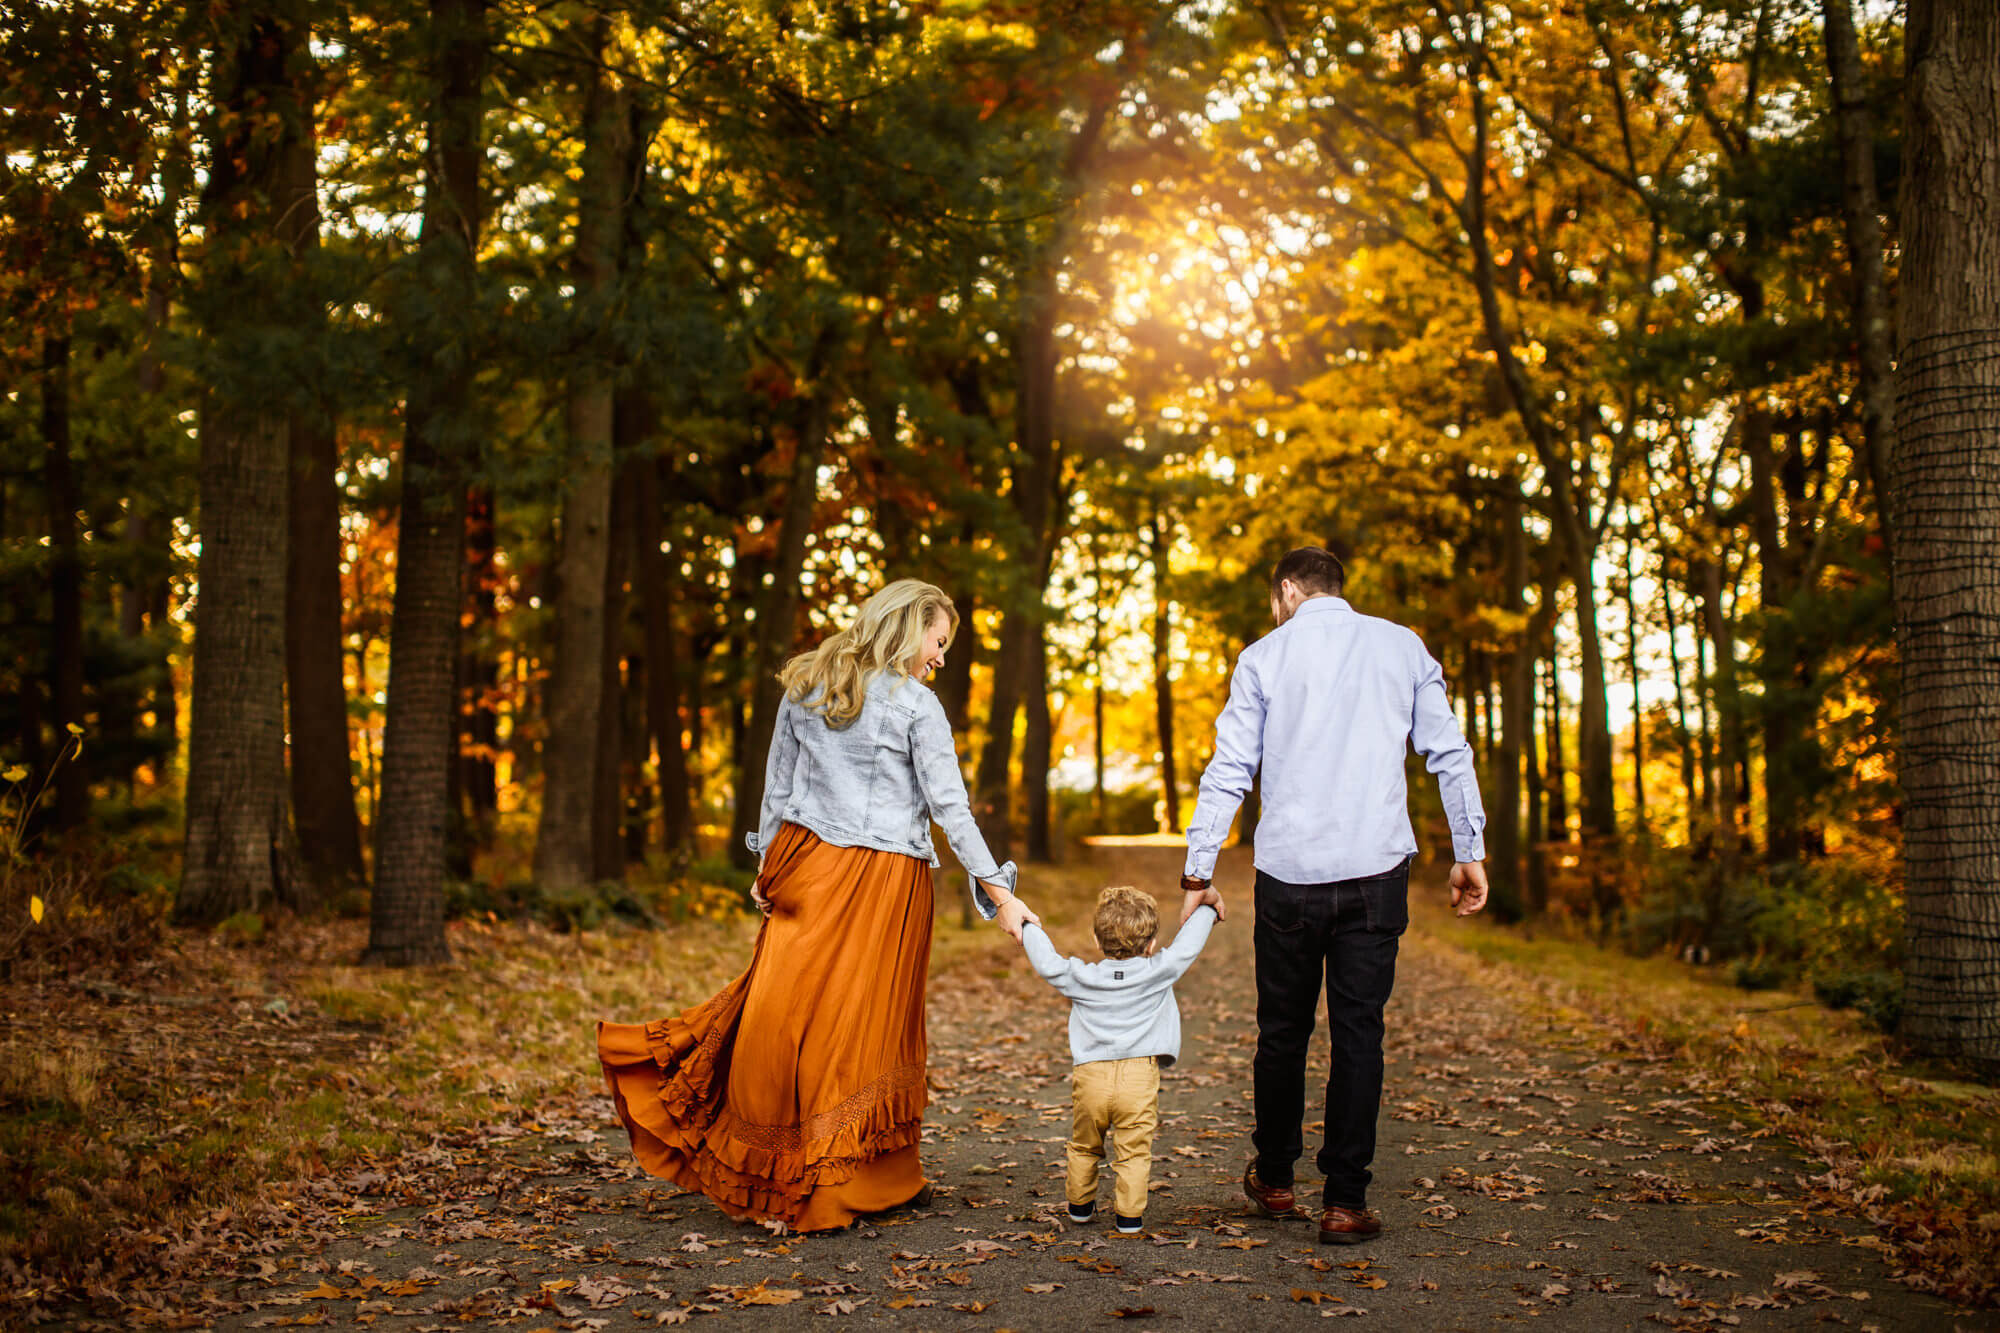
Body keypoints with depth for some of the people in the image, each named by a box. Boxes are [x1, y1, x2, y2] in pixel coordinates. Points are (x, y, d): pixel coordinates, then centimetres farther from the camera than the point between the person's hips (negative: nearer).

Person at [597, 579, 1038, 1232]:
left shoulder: (806, 685, 8)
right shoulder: (916, 705, -7)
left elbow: (777, 783, 12)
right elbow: (951, 809, -9)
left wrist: (765, 863, 18)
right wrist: (1000, 892, -6)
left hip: (807, 862, 4)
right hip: (884, 879, -4)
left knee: (789, 1003, 8)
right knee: (871, 1022, 3)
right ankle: (883, 1177, 14)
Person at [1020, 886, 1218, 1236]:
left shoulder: (1081, 978, 3)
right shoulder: (1157, 973, 2)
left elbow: (1047, 962, 9)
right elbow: (1187, 946, 12)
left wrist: (1028, 929, 26)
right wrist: (1205, 911, 29)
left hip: (1090, 1077, 2)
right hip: (1139, 1077, -2)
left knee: (1083, 1147, 19)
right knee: (1133, 1152, 3)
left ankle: (1080, 1205, 32)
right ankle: (1129, 1215, 2)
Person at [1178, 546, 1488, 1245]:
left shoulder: (1264, 656, 4)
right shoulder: (1403, 647, 9)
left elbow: (1228, 771, 1)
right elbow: (1450, 753, 7)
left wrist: (1199, 872, 4)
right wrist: (1469, 852, 12)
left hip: (1289, 871, 0)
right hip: (1376, 869, 1)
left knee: (1282, 1030, 12)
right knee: (1358, 1031, 3)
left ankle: (1274, 1180, 27)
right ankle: (1345, 1202, 3)